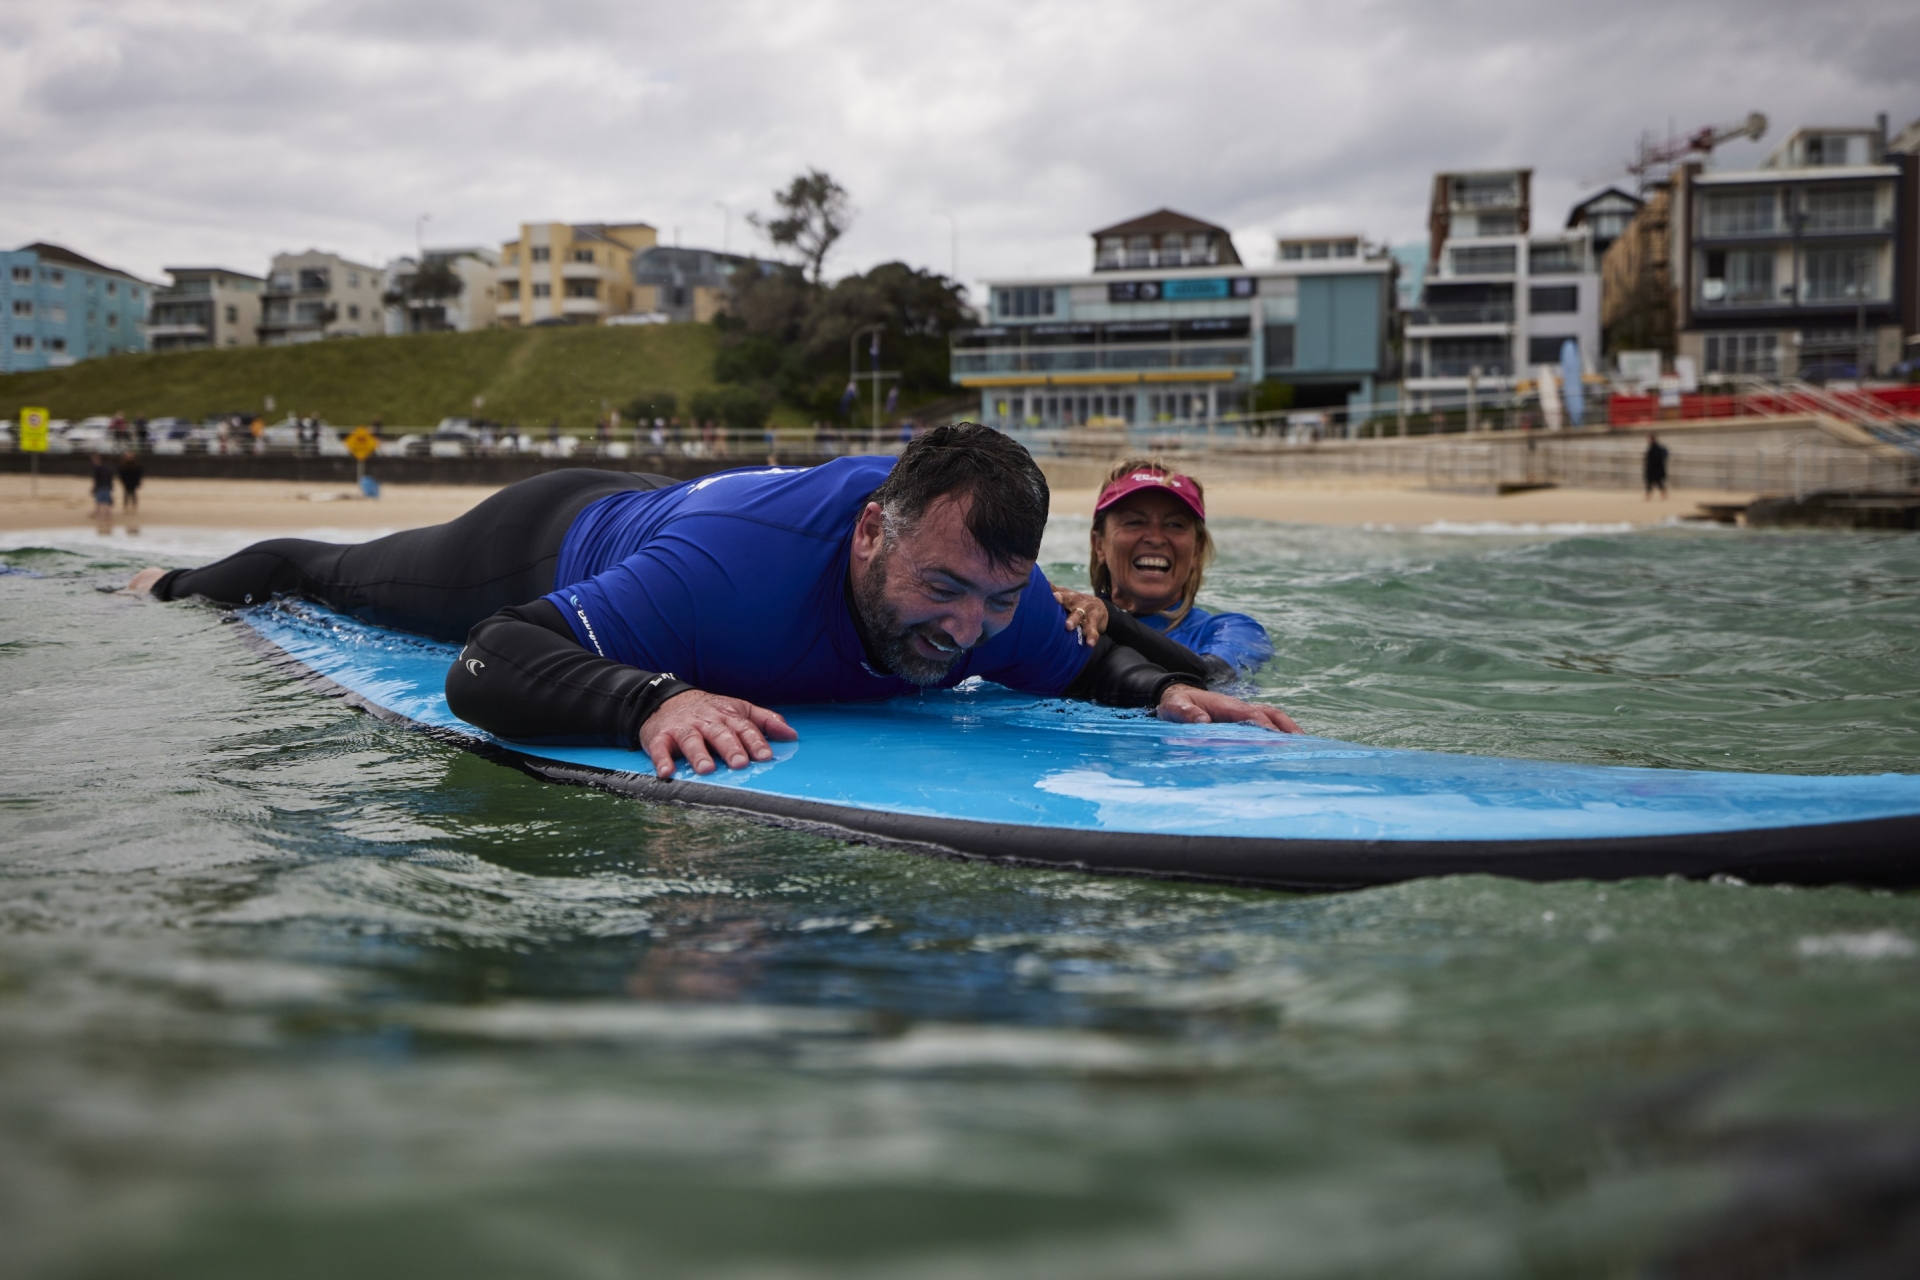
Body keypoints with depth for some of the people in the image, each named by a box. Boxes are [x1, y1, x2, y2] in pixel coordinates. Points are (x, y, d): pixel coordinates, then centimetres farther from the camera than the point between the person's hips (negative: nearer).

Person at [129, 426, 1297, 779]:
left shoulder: (997, 591, -33)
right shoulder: (736, 566, -52)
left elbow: (1085, 663, -11)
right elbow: (483, 670, -52)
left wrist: (1166, 687, -33)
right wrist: (651, 700, -69)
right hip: (561, 538, -4)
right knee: (351, 580, 28)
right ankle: (185, 586, 60)